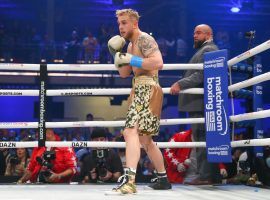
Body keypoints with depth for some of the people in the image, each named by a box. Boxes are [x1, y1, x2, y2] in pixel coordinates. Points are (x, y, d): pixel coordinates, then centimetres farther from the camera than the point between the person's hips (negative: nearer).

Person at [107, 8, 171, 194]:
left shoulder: (144, 39, -8)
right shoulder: (131, 45, 22)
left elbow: (158, 63, -23)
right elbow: (124, 73, 22)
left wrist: (131, 59, -22)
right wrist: (117, 55, 7)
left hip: (147, 89, -11)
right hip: (140, 90, 11)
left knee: (131, 131, -25)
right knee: (144, 138, 20)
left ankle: (129, 179, -38)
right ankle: (163, 179, 31)